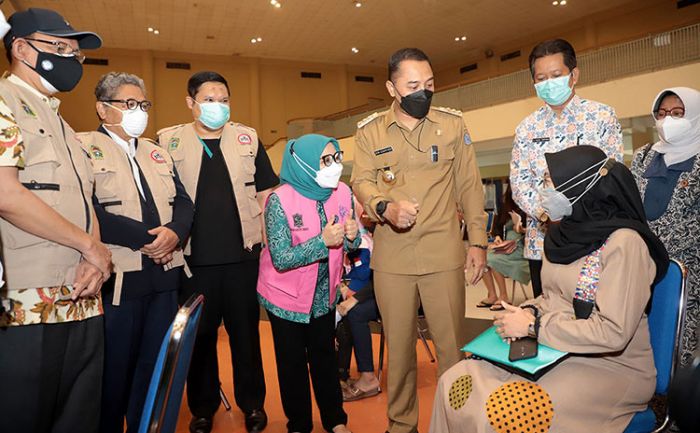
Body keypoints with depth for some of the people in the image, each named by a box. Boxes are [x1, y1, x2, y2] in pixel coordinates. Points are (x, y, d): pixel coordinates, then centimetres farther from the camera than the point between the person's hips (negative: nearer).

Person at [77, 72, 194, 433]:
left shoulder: (157, 152, 18)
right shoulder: (82, 148, -2)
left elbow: (183, 201, 9)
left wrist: (174, 232, -11)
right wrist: (146, 239, -16)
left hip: (164, 275, 6)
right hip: (117, 277, -5)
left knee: (156, 367, 15)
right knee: (114, 371, 8)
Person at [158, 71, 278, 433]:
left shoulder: (248, 138, 7)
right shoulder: (168, 140, 4)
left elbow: (266, 191, 9)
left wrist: (267, 236, 2)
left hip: (243, 254, 1)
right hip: (194, 257, 0)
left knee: (246, 331, 11)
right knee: (200, 335, 12)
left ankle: (252, 403, 29)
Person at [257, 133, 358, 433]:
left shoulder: (343, 193, -10)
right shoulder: (280, 200, -24)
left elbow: (348, 245, 2)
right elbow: (281, 259, -28)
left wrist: (352, 237, -21)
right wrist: (323, 241, -34)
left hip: (324, 294, 4)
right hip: (286, 296, -4)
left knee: (325, 356, 18)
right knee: (293, 362, 13)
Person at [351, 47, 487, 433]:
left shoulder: (453, 123, 6)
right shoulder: (369, 131, 6)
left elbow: (469, 186, 6)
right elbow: (362, 182, 0)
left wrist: (478, 241, 3)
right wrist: (385, 207, -22)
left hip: (443, 253, 0)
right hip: (391, 256, 1)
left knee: (451, 343, 6)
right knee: (398, 344, 12)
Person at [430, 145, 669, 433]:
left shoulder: (623, 243, -17)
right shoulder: (567, 232, 7)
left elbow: (612, 332, -22)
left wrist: (533, 326, -17)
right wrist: (531, 312, -6)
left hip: (610, 367, -6)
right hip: (556, 352, 7)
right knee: (455, 382, -11)